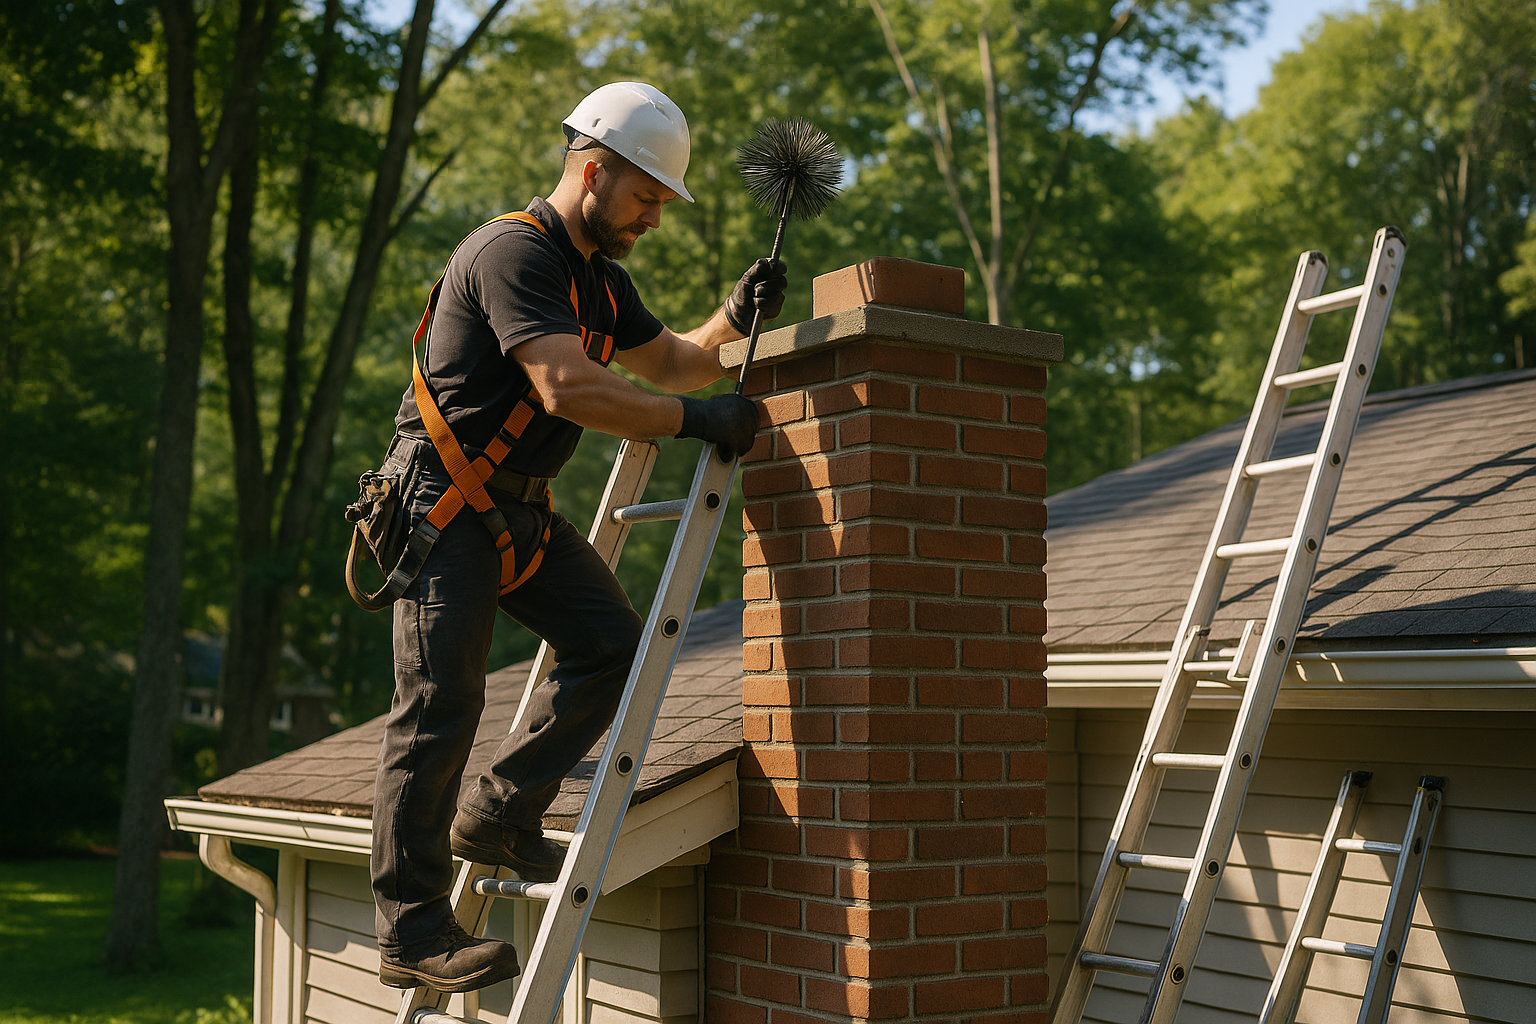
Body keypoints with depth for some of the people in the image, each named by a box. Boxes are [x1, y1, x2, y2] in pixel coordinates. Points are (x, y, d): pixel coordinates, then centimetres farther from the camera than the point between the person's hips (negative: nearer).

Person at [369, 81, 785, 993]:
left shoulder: (599, 276, 14)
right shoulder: (513, 252, -17)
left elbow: (669, 362, 26)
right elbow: (569, 388, -29)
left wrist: (735, 320, 7)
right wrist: (698, 420, -24)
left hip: (521, 509, 9)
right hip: (443, 503, -9)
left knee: (614, 644, -1)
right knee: (441, 703, -11)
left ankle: (498, 816, 10)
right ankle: (411, 934, -6)